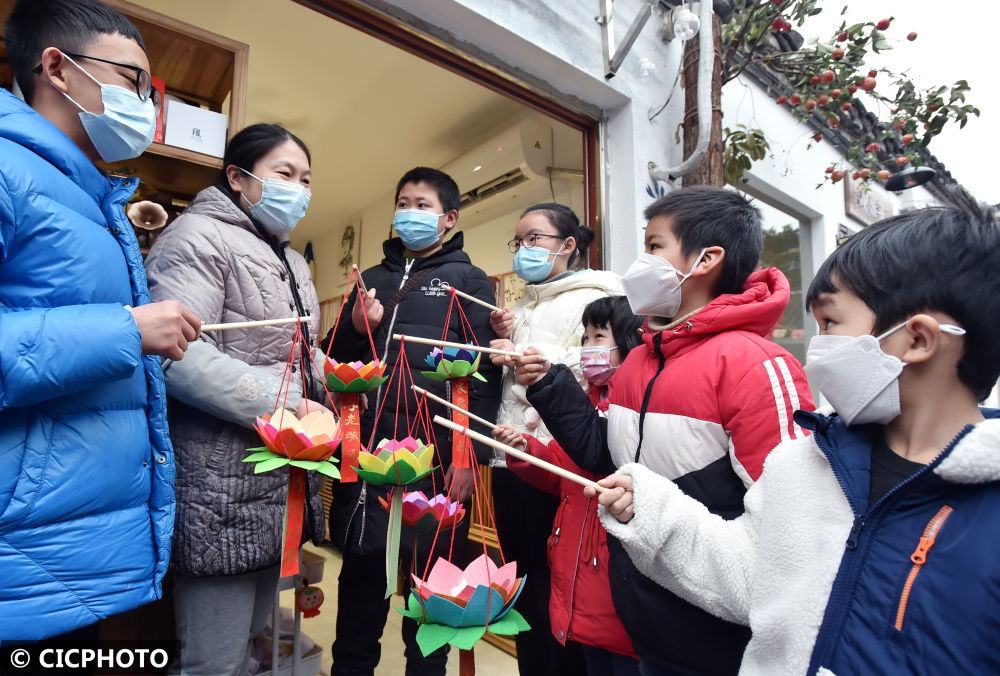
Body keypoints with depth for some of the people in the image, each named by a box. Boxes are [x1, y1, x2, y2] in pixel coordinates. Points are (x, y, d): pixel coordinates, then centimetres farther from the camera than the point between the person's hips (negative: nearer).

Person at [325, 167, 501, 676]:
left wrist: (469, 455, -12)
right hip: (364, 453, 4)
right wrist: (356, 326, -4)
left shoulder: (468, 280, 4)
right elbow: (336, 361, 17)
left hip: (434, 458, -3)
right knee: (361, 571, 14)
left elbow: (483, 373, -5)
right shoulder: (372, 280, 17)